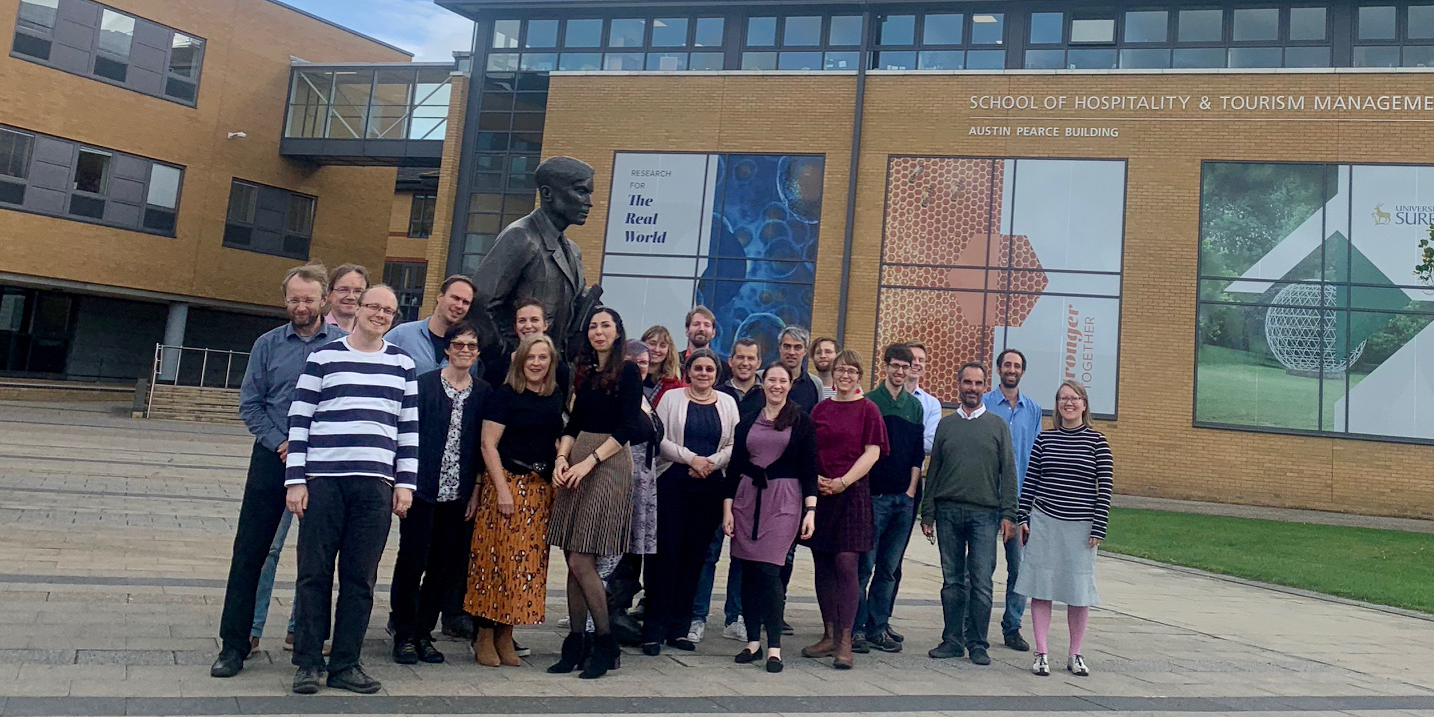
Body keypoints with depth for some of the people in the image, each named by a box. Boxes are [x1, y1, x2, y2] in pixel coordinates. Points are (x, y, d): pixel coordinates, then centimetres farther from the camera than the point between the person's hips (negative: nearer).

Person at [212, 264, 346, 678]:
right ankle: (234, 643, 13)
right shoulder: (268, 345, 5)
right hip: (273, 458, 2)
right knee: (250, 551, 3)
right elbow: (250, 403, 5)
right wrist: (279, 443, -7)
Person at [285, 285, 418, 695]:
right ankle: (308, 663, 15)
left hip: (376, 484, 2)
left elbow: (409, 428, 12)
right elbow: (299, 421, 3)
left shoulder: (403, 364, 12)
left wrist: (406, 483, 6)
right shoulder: (323, 357, 5)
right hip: (323, 480, -2)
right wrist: (295, 480, -3)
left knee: (360, 578, 6)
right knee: (315, 573, 3)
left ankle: (345, 664, 16)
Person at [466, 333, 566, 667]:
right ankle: (484, 637, 9)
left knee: (528, 562, 6)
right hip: (507, 481, -5)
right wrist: (502, 490, -14)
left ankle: (505, 636, 17)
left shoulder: (556, 397, 10)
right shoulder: (505, 394, -5)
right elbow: (488, 445, -8)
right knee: (496, 558, -3)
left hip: (541, 488, 5)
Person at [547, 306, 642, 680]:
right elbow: (573, 423, 15)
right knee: (573, 562, 5)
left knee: (581, 562, -9)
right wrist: (561, 457, -3)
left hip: (609, 464, -6)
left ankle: (606, 642, 5)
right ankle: (575, 644, 13)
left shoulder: (627, 372, -3)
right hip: (577, 463, 6)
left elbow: (627, 427, -10)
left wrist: (589, 461, -16)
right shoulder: (585, 373, 16)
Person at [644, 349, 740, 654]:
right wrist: (690, 458, -14)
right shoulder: (672, 398, 3)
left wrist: (711, 463, -12)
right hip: (673, 483, -3)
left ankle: (679, 628, 15)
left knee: (695, 555, 6)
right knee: (667, 553, -4)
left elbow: (734, 445, 4)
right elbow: (660, 439, -5)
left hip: (711, 487, 3)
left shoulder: (728, 403, 10)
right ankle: (655, 629, 3)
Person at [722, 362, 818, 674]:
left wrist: (810, 510, -7)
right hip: (747, 497, 3)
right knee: (749, 571, 4)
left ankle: (774, 646, -3)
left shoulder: (802, 422, 4)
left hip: (784, 500, -3)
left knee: (768, 570, -11)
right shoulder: (747, 422, 11)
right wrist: (727, 508, 4)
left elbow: (809, 469, 1)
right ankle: (752, 640, 16)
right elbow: (734, 468, 10)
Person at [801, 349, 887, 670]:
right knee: (823, 566, 9)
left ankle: (845, 641, -1)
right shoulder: (820, 409, 11)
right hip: (819, 493, 5)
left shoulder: (867, 409, 0)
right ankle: (829, 635, 19)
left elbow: (872, 452, -5)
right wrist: (813, 477, -5)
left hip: (852, 494, -4)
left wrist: (843, 481, -14)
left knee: (846, 564, -7)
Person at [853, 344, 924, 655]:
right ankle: (855, 627, 6)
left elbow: (918, 454, 11)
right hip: (874, 496, -4)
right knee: (864, 565, -3)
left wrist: (911, 490, 4)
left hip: (904, 498, 4)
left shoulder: (915, 406, 12)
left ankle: (877, 628, 15)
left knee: (889, 568, 8)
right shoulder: (869, 402, -1)